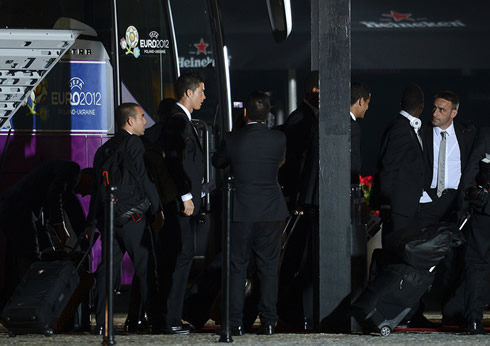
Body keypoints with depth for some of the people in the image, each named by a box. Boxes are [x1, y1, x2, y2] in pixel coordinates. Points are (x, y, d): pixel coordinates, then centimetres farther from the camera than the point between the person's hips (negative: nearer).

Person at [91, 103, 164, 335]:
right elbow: (143, 180, -14)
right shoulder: (133, 144, -8)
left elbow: (97, 185, 15)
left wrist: (94, 221, 17)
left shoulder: (104, 148, 15)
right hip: (132, 217, -7)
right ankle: (155, 319, 0)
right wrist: (157, 209, -7)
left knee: (107, 266, 6)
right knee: (145, 267, -1)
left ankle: (101, 323, 3)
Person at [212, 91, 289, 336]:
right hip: (271, 212, 1)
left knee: (237, 268, 5)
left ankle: (236, 323, 3)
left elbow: (217, 162, 10)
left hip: (241, 212, -1)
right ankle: (268, 322, 5)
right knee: (268, 267, 7)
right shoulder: (278, 139, -5)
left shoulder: (232, 140, -9)